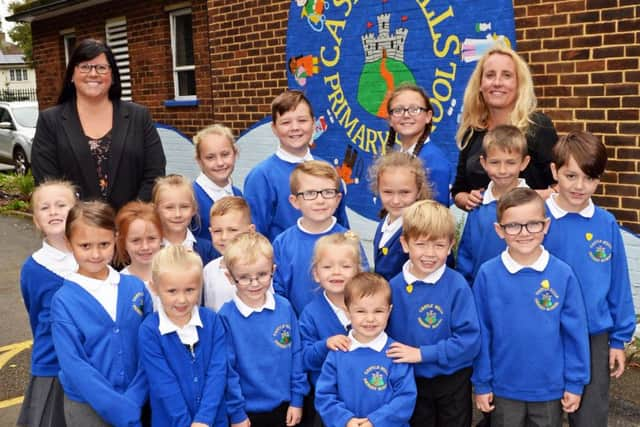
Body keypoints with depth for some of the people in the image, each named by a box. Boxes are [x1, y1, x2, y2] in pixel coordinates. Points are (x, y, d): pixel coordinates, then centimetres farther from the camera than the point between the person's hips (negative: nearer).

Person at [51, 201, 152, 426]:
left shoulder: (136, 287, -3)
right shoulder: (63, 301, -11)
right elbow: (74, 365, -14)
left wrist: (133, 401, -12)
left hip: (138, 403, 2)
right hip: (87, 407, -2)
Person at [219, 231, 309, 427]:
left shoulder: (285, 308, -6)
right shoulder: (226, 317, -15)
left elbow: (297, 355, 1)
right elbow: (226, 369, -11)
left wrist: (297, 399, 3)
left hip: (284, 407, 3)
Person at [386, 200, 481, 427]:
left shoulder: (457, 285, -17)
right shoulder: (394, 287, -8)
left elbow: (469, 340, -19)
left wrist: (422, 353, -23)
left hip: (453, 382, -2)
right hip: (412, 382, 2)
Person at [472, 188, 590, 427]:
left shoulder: (563, 274, -10)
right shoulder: (487, 274, -12)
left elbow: (575, 332, -4)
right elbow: (480, 332, -5)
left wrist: (575, 383, -1)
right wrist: (481, 383, -2)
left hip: (551, 389, 1)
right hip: (503, 388, 0)